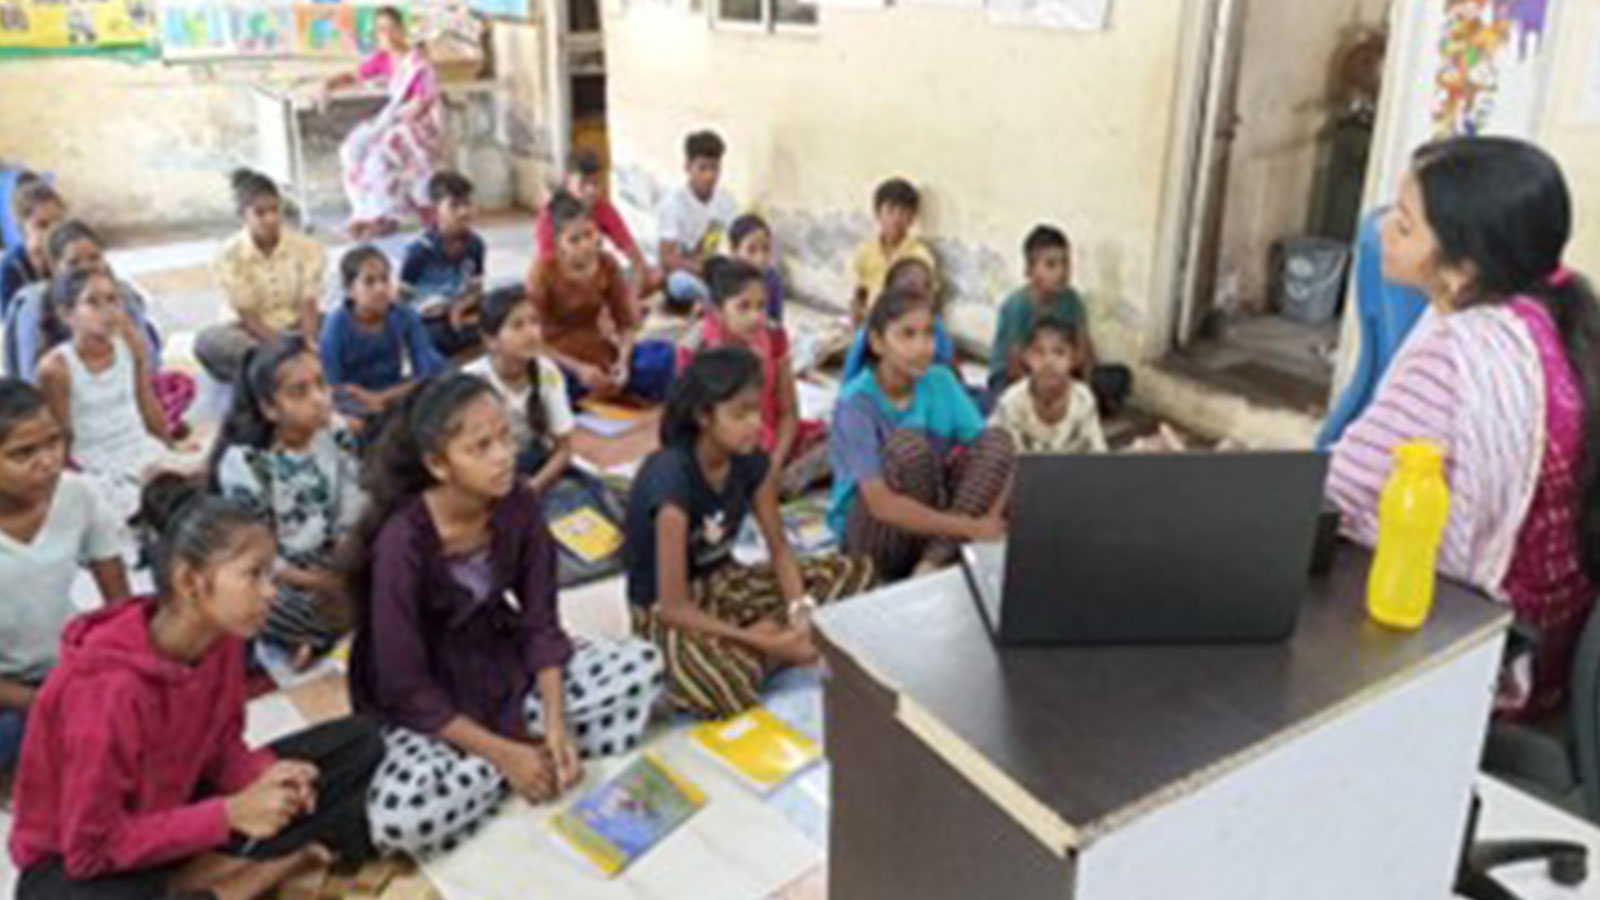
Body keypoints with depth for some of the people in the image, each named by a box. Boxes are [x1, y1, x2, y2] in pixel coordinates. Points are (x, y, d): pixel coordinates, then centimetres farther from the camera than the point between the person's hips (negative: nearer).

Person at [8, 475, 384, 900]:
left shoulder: (222, 638, -12)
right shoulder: (110, 687, -31)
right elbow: (94, 846, -25)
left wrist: (264, 775, -19)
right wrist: (229, 814, -27)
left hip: (172, 811, 7)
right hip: (78, 861, -7)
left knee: (358, 741, -4)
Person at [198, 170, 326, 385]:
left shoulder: (306, 247, -5)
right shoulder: (230, 254, -10)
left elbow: (309, 304, -11)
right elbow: (247, 314, -13)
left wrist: (308, 344, -30)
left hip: (296, 326, 1)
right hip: (255, 331, -1)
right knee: (208, 341, -32)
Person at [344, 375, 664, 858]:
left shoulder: (519, 505, -14)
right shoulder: (403, 541, -29)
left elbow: (540, 623, -6)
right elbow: (406, 690, -24)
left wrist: (556, 722, -18)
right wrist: (504, 753, -24)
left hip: (501, 663, 5)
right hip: (418, 704, -4)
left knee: (641, 664, -9)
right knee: (400, 817, -33)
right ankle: (515, 745, -8)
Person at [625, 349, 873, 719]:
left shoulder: (751, 459, -9)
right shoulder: (670, 481, -29)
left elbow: (780, 549, 0)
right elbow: (673, 607, -28)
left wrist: (801, 612, -20)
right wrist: (767, 643, -28)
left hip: (723, 582, 7)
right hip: (664, 610, -7)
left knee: (853, 572, 1)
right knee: (723, 687, -39)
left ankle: (744, 651, -9)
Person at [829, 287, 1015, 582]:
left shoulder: (941, 382, -4)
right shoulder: (856, 403, -21)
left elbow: (997, 454, -8)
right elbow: (882, 504, -29)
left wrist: (992, 518, -26)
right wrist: (969, 528, -30)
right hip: (867, 527, -6)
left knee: (998, 438, -15)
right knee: (907, 444, -32)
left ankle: (934, 560, -24)